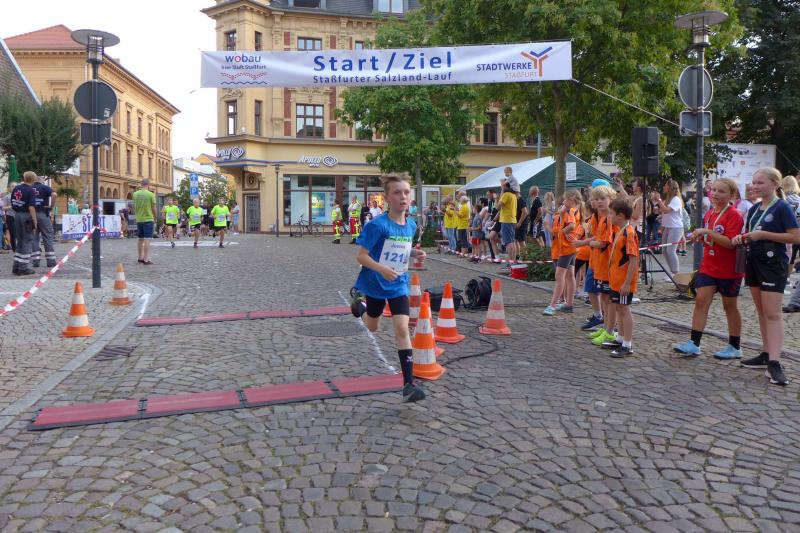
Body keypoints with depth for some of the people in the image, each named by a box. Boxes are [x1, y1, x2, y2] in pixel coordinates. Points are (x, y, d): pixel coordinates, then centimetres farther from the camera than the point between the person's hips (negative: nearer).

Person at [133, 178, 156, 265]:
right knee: (147, 239, -6)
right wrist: (155, 219, 7)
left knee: (140, 239, 15)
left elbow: (134, 207, 8)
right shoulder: (151, 194, -9)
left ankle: (140, 257, 23)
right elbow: (154, 209, -4)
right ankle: (146, 259, -9)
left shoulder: (135, 194, 3)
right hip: (148, 219, -5)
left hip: (139, 220, 5)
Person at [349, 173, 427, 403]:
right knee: (372, 327, 19)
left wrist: (415, 253, -6)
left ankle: (409, 384, -6)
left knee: (402, 329, -11)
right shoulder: (378, 225, -21)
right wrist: (382, 269, -35)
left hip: (398, 285, 3)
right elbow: (361, 256, -20)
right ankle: (359, 300, 53)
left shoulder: (411, 225, -2)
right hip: (375, 284, -3)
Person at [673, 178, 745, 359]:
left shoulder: (734, 215, -13)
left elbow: (730, 242, -24)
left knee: (730, 306, 6)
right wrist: (699, 237, 1)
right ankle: (694, 344, 0)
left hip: (729, 270, -6)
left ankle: (735, 347, 21)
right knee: (701, 300, -1)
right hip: (708, 267, 6)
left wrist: (707, 231, -28)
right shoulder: (709, 214, 9)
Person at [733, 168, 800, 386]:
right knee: (761, 311, 12)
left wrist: (763, 234, -19)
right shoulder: (754, 209, 13)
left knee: (772, 313, -11)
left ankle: (774, 363, -14)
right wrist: (741, 238, 2)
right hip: (754, 262, 8)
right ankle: (767, 353, 20)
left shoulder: (782, 207, -9)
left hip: (773, 264, -8)